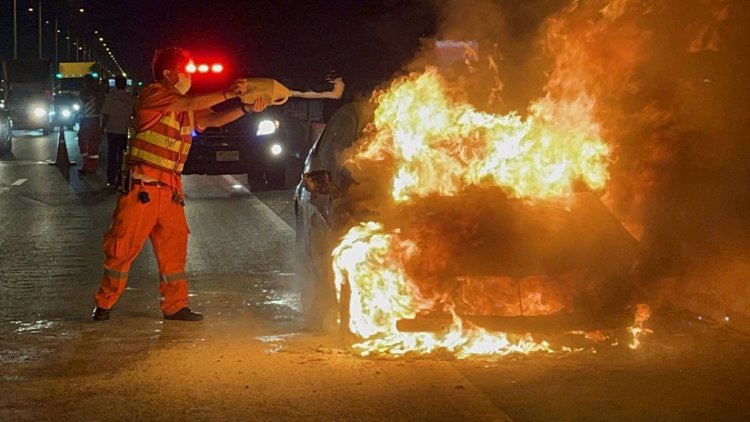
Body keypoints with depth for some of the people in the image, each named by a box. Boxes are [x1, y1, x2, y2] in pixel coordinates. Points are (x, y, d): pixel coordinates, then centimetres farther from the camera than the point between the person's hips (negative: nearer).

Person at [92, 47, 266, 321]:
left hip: (170, 188, 8)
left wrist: (246, 108, -5)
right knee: (124, 245, -2)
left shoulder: (187, 109, 17)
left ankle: (175, 306, 14)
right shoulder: (152, 94, -7)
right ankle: (104, 304, 9)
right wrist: (228, 93, -19)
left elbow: (213, 120, 9)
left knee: (174, 245, 7)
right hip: (142, 185, -7)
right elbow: (192, 104, -18)